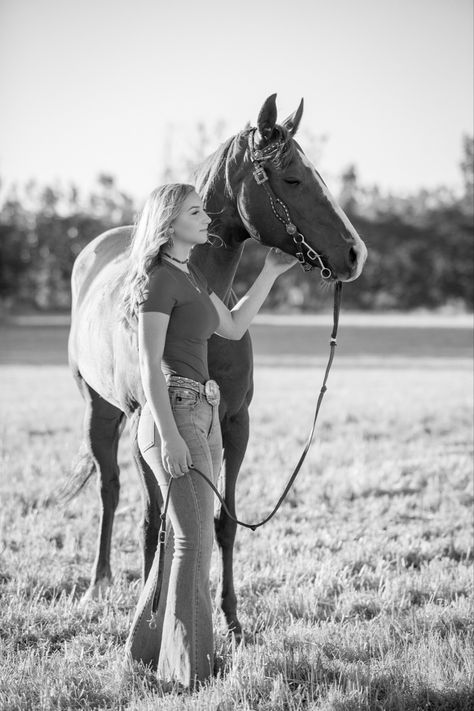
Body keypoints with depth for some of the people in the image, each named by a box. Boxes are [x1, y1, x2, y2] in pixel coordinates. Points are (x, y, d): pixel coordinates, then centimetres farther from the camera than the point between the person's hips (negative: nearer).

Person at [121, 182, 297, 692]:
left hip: (202, 417, 9)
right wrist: (169, 436, -21)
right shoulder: (158, 280, -11)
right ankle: (188, 669, -5)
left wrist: (271, 272, 22)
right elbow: (150, 365, -16)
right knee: (195, 541, -9)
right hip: (174, 416, -9)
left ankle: (148, 646, 22)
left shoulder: (190, 274, 17)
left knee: (185, 537, 12)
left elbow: (233, 327, 26)